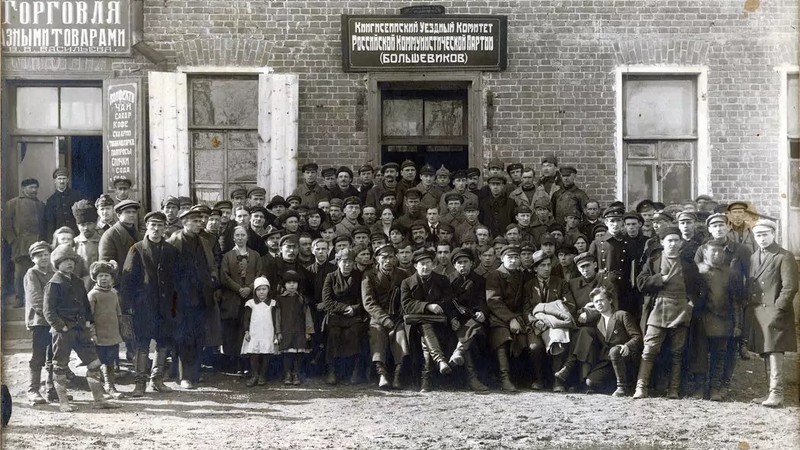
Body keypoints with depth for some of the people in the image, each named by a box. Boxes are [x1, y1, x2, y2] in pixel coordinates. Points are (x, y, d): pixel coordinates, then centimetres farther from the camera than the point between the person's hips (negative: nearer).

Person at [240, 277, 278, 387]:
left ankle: (262, 376, 11)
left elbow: (276, 319, 8)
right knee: (253, 355, -4)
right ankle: (254, 376, 2)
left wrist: (276, 333, 4)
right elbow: (246, 319, 7)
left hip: (268, 335, 0)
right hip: (253, 335, 0)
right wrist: (246, 331, -1)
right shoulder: (250, 304, 5)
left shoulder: (272, 303, 6)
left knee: (266, 356, 2)